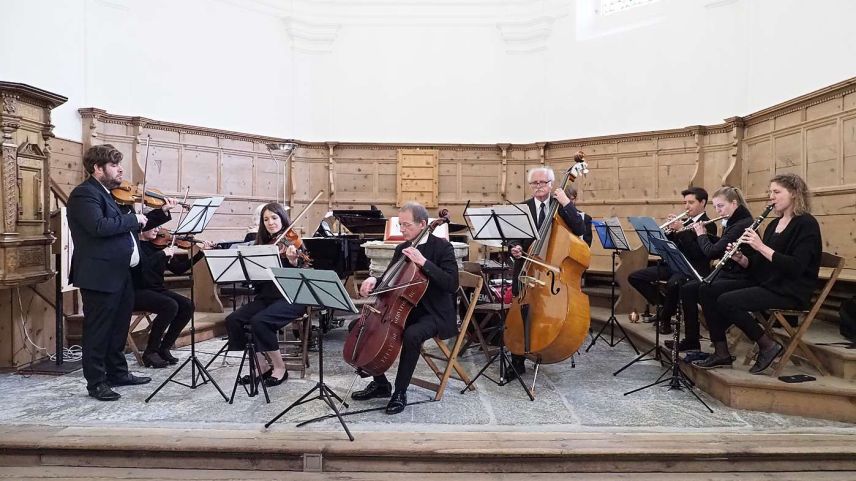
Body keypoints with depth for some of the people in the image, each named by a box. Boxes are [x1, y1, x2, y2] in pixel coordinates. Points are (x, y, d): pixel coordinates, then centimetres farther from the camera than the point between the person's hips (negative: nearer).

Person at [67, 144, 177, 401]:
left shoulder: (112, 194, 16)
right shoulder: (84, 194, -12)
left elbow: (129, 226, 21)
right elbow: (99, 226, -28)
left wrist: (162, 212, 10)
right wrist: (133, 219, -17)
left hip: (120, 273, 9)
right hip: (100, 275, -9)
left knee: (119, 327, 18)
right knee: (98, 330, 0)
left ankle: (118, 373, 30)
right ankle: (96, 382, 10)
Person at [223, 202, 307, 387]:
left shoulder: (292, 242, -3)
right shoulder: (261, 244, 13)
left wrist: (293, 261, -35)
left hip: (290, 298, -6)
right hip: (265, 297, 6)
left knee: (259, 321, -30)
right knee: (232, 320, -15)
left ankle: (280, 368, -11)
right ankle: (262, 365, -4)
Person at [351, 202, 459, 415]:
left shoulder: (442, 247, -10)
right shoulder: (402, 248, 10)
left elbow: (452, 284, -22)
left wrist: (423, 261, -28)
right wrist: (374, 280, -10)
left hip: (434, 313, -7)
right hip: (404, 308, 7)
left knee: (411, 335, -37)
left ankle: (400, 392, -16)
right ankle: (380, 383, 8)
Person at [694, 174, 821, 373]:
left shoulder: (806, 224, -9)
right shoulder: (774, 224, 16)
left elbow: (796, 267, -22)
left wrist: (761, 247, -24)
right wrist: (740, 258, -5)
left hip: (791, 292, -9)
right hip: (765, 283, 9)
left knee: (727, 301, -27)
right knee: (708, 290, -8)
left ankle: (768, 345, -7)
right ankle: (721, 352, -5)